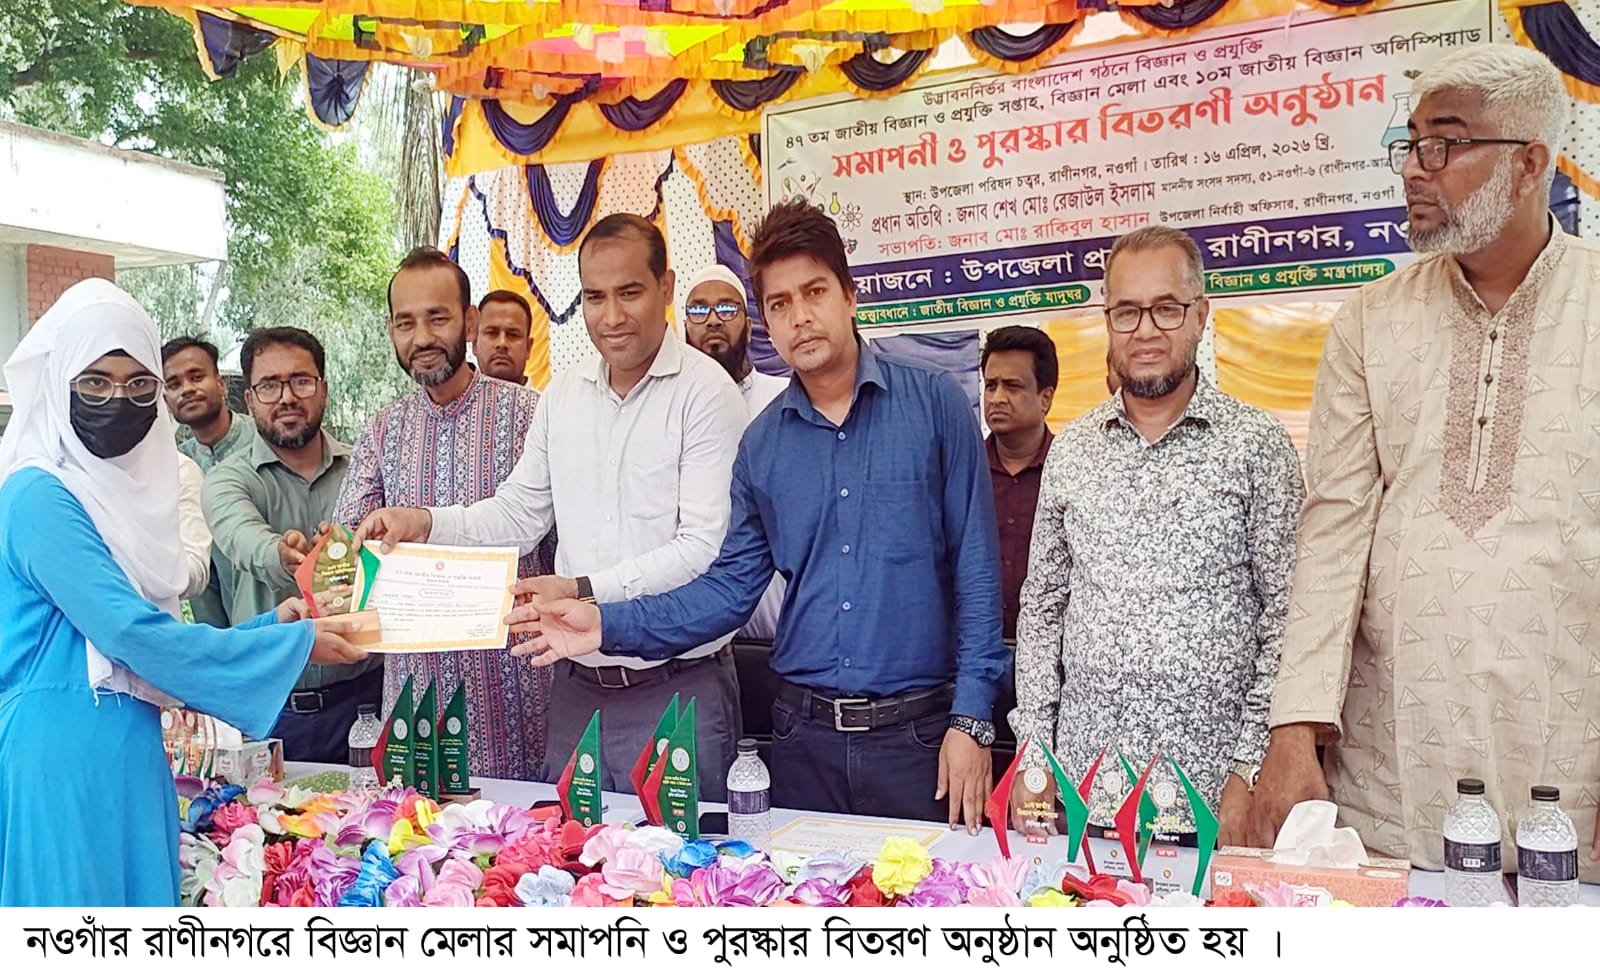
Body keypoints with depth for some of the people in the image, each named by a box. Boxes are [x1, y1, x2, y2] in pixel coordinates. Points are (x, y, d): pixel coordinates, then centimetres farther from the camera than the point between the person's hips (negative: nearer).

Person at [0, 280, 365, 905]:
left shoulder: (125, 486, 13)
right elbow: (130, 632, -19)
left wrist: (272, 622, 4)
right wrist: (295, 643, -13)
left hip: (129, 748, 8)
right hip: (62, 753, -8)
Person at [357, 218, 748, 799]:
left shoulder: (705, 391, -11)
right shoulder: (562, 393, 9)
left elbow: (703, 549, -17)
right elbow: (518, 514, 15)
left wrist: (583, 591, -23)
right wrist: (425, 524, 0)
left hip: (677, 690, -5)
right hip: (577, 688, 6)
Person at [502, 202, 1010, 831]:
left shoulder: (933, 402, -5)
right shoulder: (762, 443, 6)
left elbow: (975, 568, -5)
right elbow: (731, 586, 6)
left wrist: (971, 719, -10)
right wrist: (610, 627, -6)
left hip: (918, 731, -3)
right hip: (804, 736, 3)